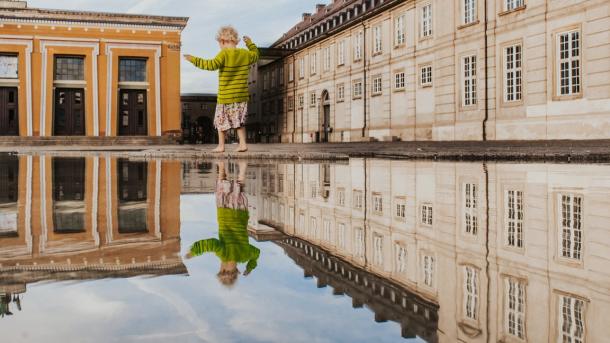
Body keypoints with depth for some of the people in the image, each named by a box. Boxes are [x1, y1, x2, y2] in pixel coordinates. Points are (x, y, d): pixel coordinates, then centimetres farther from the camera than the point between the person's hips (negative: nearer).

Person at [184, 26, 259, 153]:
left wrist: (193, 59, -22)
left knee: (221, 121, 9)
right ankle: (243, 144, 8)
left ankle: (221, 146, 12)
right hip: (241, 96, 5)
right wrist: (250, 43, 36)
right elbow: (256, 55, 25)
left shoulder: (224, 54, -13)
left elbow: (211, 65, -25)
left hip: (225, 97, -5)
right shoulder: (245, 54, 4)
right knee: (239, 121, 16)